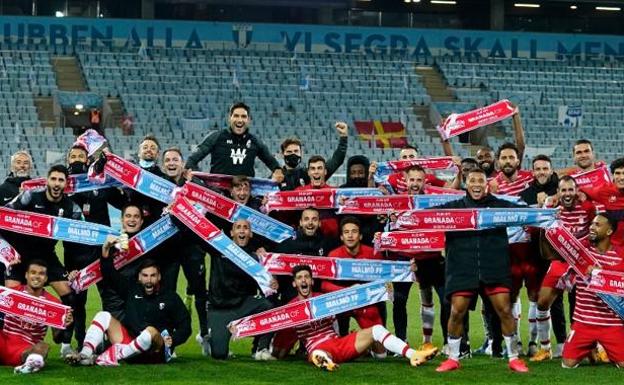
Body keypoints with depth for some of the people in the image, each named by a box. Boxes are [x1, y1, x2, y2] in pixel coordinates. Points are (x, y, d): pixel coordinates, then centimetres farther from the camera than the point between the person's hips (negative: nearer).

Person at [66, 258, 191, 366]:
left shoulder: (171, 298, 7)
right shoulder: (132, 290, 16)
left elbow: (185, 327, 3)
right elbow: (109, 273, 13)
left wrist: (172, 340, -16)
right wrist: (105, 248, -1)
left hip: (156, 352, -4)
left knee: (151, 331, -38)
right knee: (104, 316, -10)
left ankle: (115, 355, -39)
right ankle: (85, 355, -32)